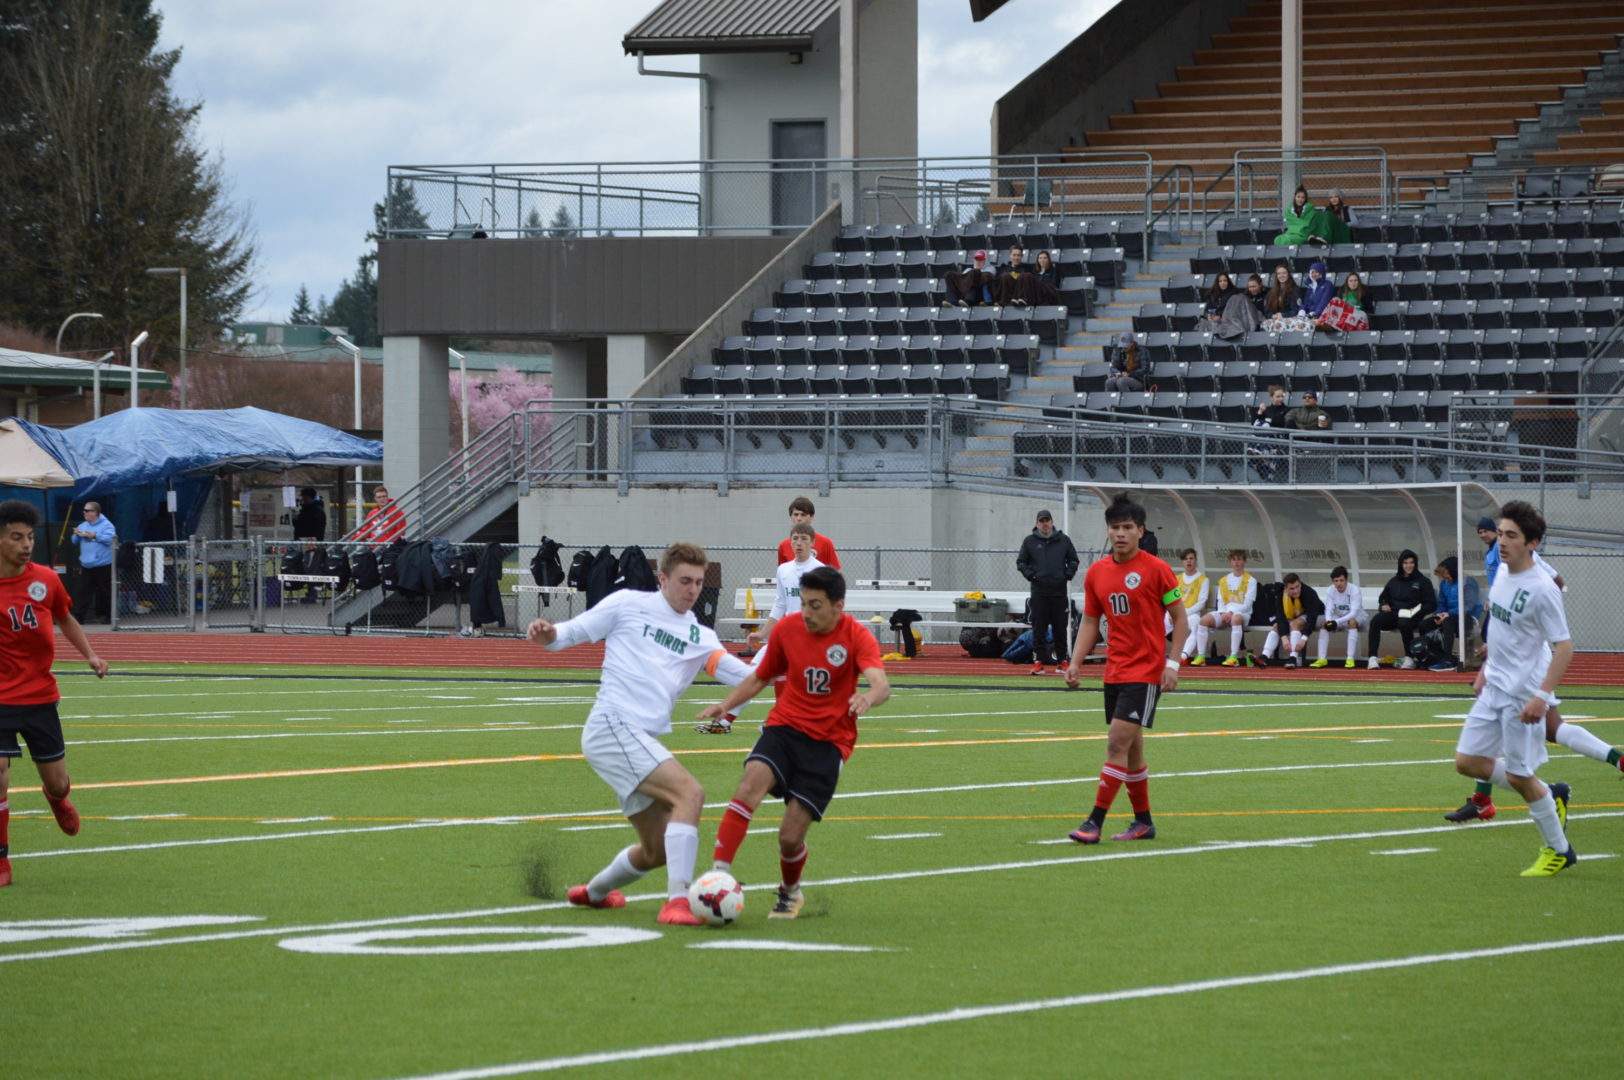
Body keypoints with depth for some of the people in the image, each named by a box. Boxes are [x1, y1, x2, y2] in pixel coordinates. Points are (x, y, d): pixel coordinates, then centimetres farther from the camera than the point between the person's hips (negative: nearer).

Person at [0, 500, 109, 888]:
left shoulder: (45, 580, -1)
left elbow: (66, 620, 17)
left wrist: (90, 655, 5)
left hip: (41, 695, 3)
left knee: (57, 783, 9)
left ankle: (56, 798, 49)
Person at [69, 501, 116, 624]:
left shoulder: (106, 525, -6)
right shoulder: (83, 526, 14)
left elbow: (110, 538, -20)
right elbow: (75, 542, 18)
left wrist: (94, 535, -20)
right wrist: (77, 535, -4)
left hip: (103, 564, -6)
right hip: (87, 564, 6)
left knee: (105, 590, 2)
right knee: (85, 591, 4)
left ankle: (108, 615, 10)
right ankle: (80, 615, 3)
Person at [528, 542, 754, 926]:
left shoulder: (700, 638, 17)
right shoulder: (629, 604, 4)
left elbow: (746, 677, 7)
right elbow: (576, 630, 8)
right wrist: (548, 636, -14)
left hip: (642, 742, 8)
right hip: (612, 725, -8)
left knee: (657, 850, 14)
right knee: (689, 792, -25)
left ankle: (593, 892, 41)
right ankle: (677, 901, -32)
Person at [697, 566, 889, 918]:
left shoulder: (857, 637, -9)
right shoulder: (788, 629, 2)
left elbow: (881, 684, -27)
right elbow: (760, 677, 17)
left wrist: (869, 697, -51)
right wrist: (726, 705, 0)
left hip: (828, 741, -3)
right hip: (784, 727, 3)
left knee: (791, 834, -8)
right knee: (752, 782, -29)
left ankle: (791, 891, 25)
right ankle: (720, 872, -34)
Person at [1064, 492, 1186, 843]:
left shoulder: (1156, 569, -8)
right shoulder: (1097, 573, 7)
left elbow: (1180, 619, -4)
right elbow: (1090, 622, 14)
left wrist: (1172, 664, -12)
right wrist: (1075, 663, 3)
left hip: (1145, 672, -6)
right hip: (1114, 672, 6)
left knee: (1118, 743, -14)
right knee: (1130, 748, 12)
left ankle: (1095, 822, -14)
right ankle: (1143, 822, 23)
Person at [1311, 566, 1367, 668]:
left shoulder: (1354, 590, -23)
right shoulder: (1330, 591, -10)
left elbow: (1354, 613, -29)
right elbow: (1329, 610, -15)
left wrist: (1336, 622, -41)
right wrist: (1329, 621, -38)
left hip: (1358, 618, -4)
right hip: (1339, 619, 4)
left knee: (1352, 622, -37)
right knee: (1323, 624, -20)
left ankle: (1350, 659, -39)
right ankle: (1322, 659, -19)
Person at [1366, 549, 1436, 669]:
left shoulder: (1423, 582, 9)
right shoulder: (1394, 581, 20)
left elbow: (1432, 605, 4)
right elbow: (1383, 598, 30)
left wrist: (1419, 610, -15)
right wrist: (1384, 605, 6)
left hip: (1411, 617, -4)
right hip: (1393, 613, 4)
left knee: (1404, 624, -40)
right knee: (1375, 621, -28)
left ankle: (1409, 658, -21)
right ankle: (1373, 658, -31)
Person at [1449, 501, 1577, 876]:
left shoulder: (1541, 589, -20)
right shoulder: (1503, 575, 5)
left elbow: (1564, 647, -19)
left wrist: (1542, 696, -26)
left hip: (1523, 696, -8)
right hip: (1494, 688, 8)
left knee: (1519, 776, -2)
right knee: (1467, 762, 8)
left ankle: (1558, 851, 17)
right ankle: (1551, 797, 24)